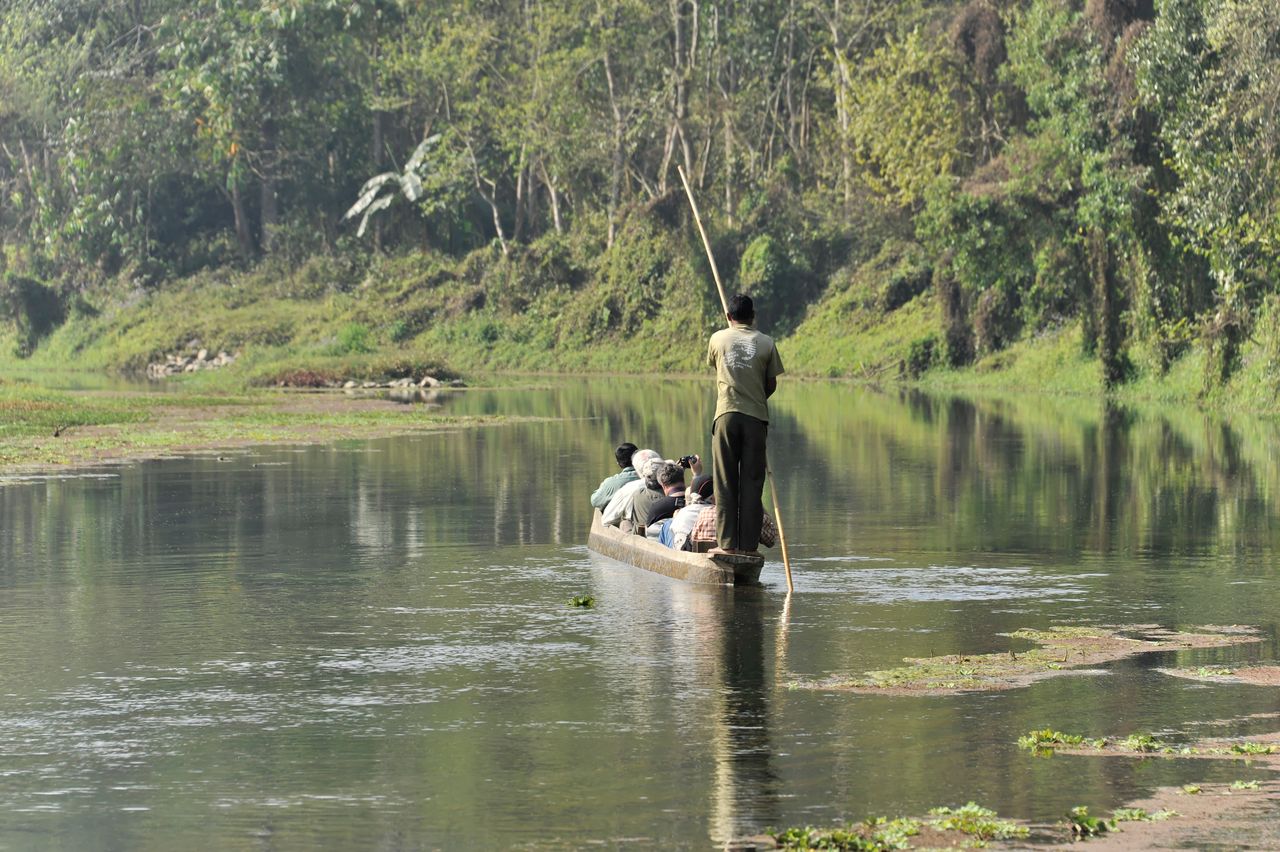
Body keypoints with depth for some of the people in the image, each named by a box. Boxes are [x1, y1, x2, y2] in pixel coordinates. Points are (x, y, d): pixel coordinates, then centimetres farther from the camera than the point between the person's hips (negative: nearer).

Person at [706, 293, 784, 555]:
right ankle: (749, 544, 2)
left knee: (725, 482, 3)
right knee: (752, 482, 3)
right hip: (756, 416, 0)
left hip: (726, 415, 0)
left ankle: (727, 543, -1)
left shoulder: (718, 339, 5)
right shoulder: (766, 343, 3)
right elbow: (772, 384, 7)